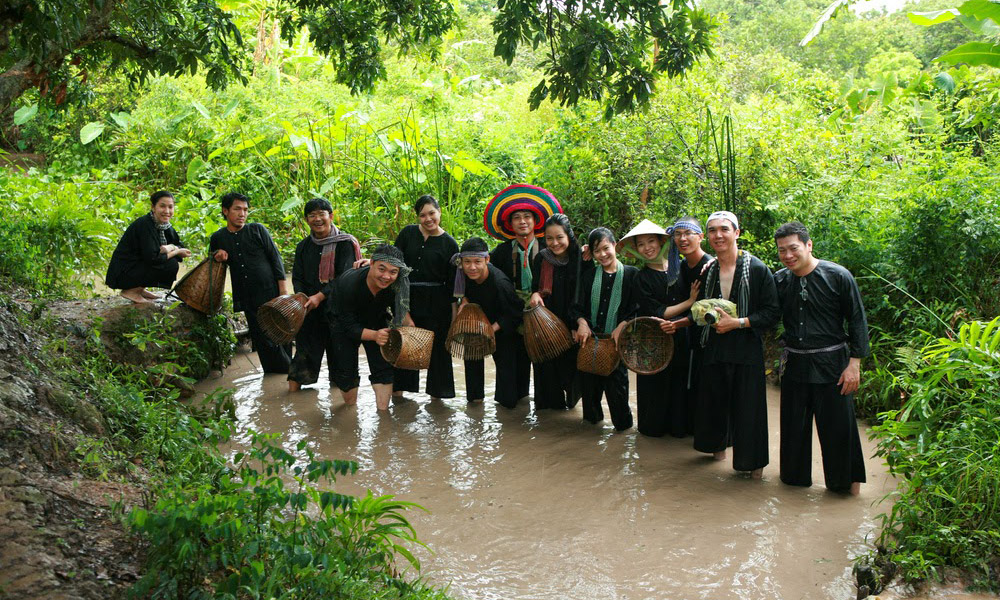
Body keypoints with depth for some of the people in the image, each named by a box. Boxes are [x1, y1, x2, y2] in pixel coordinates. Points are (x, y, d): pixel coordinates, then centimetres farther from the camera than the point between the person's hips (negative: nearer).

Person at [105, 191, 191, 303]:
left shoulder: (163, 224, 3)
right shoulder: (145, 224, -22)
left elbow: (179, 244, 7)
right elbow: (151, 258, -27)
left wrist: (170, 247, -16)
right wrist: (177, 252, -16)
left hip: (137, 265, 9)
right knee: (171, 265, -18)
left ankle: (139, 289, 9)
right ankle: (131, 291, -6)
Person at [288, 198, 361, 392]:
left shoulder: (344, 243, -5)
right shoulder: (304, 246, 10)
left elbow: (345, 276, -12)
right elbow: (297, 277, 9)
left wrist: (320, 296, -20)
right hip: (309, 309, 3)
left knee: (337, 347, 3)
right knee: (304, 347, 1)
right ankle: (293, 390, 3)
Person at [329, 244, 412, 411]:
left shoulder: (396, 285, -28)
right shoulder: (349, 283, -40)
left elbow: (400, 308, -2)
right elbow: (349, 327, -32)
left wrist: (410, 326, -18)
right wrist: (375, 335, -47)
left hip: (376, 323, 3)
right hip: (344, 324, -3)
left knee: (383, 366, -6)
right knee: (346, 370, 2)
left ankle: (383, 410, 7)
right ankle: (350, 407, 26)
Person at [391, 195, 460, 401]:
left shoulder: (449, 243, -1)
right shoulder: (408, 233, 3)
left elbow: (452, 281, 1)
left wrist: (453, 310, -1)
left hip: (436, 303, -2)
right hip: (407, 297, 2)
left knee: (437, 345, 4)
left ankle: (435, 392, 15)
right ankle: (398, 388, 23)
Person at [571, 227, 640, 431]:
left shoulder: (632, 274, 1)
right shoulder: (589, 277, 11)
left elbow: (639, 310, -4)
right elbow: (578, 307, 8)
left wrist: (622, 327, -17)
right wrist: (582, 322, -12)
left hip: (617, 340, -3)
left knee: (616, 380, -3)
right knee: (589, 382, 7)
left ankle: (622, 422, 18)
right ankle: (592, 417, 29)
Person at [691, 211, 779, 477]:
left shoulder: (757, 269, -9)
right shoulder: (708, 271, 8)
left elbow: (772, 313, -9)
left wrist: (737, 323, -17)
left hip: (747, 348, -4)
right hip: (715, 348, 5)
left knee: (747, 405, -1)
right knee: (714, 399, 11)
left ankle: (753, 460, 16)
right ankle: (718, 444, 35)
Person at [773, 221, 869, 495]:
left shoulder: (837, 276, -9)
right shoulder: (779, 280, 2)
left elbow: (858, 322, -6)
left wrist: (855, 363, -11)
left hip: (831, 364, -4)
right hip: (794, 364, 4)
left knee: (837, 426, 2)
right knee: (794, 425, 13)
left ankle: (845, 482, 20)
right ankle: (795, 476, 31)